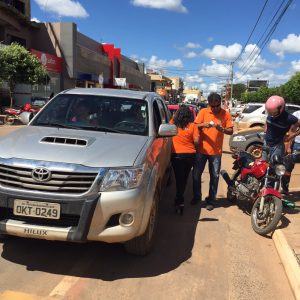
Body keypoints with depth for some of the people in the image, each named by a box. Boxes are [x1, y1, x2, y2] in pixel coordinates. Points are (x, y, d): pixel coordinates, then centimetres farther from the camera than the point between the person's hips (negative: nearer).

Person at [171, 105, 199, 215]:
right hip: (190, 155, 1)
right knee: (184, 178, 15)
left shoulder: (173, 123, -3)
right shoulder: (192, 125, -4)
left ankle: (180, 202, -6)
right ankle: (179, 199, 28)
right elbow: (196, 141, -6)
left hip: (176, 155, -1)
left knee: (179, 178, 2)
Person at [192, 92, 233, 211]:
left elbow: (231, 131, -2)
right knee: (196, 174, 6)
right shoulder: (203, 112, -1)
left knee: (214, 176, 6)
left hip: (216, 151, 0)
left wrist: (222, 129, -22)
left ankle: (210, 200, 20)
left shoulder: (226, 114, -1)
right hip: (201, 149, 1)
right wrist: (203, 124, -23)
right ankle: (197, 196, 27)